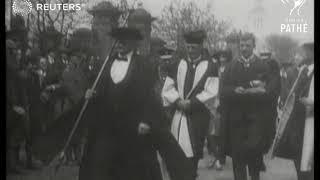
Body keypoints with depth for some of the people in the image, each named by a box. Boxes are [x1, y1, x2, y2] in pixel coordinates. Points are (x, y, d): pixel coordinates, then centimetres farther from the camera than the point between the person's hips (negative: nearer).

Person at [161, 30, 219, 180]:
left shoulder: (209, 67, 1)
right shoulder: (177, 65, 10)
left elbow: (211, 92, -7)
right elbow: (167, 88, 7)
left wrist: (191, 102, -13)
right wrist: (178, 101, -9)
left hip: (198, 115, -2)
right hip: (178, 114, 3)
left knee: (193, 152, -2)